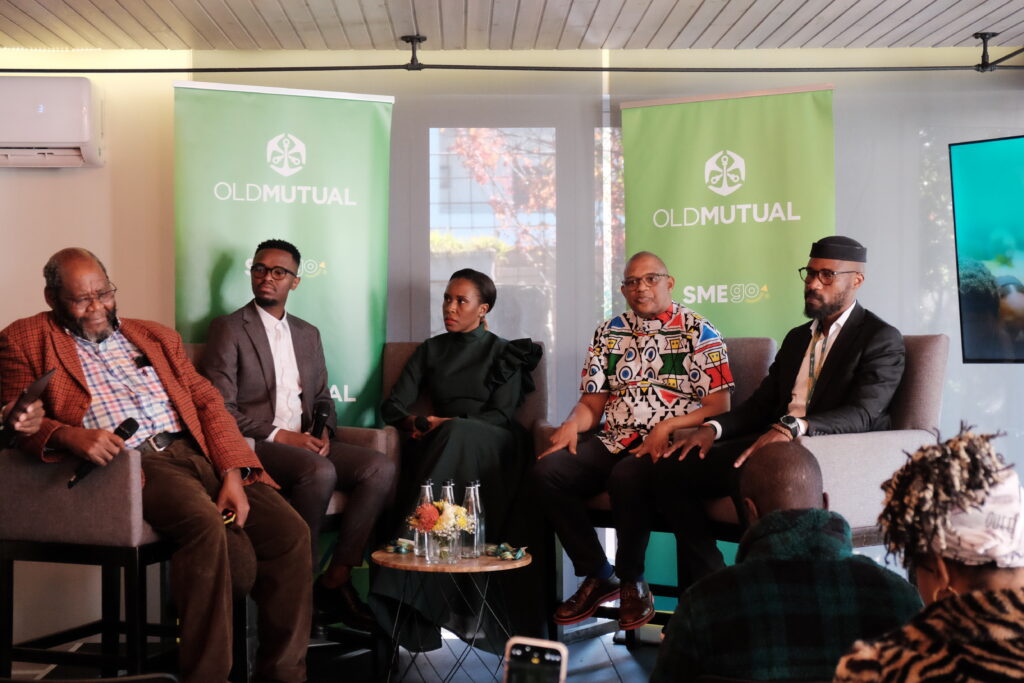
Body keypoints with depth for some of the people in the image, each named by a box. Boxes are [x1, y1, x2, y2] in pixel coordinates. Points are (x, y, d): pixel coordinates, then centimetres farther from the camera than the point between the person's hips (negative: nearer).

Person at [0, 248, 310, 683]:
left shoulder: (156, 336, 24)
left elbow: (207, 401, 16)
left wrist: (232, 473, 0)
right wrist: (69, 435, -20)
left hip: (197, 451, 5)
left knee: (291, 532, -14)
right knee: (206, 526, -34)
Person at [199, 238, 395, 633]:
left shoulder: (308, 334, 21)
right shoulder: (228, 329, 1)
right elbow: (219, 408, -7)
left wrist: (323, 432, -1)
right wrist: (277, 435, -15)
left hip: (304, 442, 6)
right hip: (255, 445, -6)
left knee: (380, 469, -18)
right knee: (320, 472, -35)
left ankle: (336, 580, -16)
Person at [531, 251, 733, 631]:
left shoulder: (698, 332, 4)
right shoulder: (608, 333, 17)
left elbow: (719, 406, -3)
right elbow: (592, 403, 16)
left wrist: (667, 427, -18)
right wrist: (572, 424, -7)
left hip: (670, 445, -5)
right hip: (613, 443, 5)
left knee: (626, 477, -37)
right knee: (547, 471, -21)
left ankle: (632, 582, -11)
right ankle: (598, 576, -6)